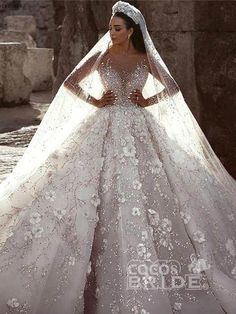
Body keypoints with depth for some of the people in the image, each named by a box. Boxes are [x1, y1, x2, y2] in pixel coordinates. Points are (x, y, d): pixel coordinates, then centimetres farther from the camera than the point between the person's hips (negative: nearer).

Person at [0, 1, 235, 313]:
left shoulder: (145, 59, 5)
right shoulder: (101, 56, 4)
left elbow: (172, 88, 12)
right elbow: (70, 83, 7)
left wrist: (148, 101, -1)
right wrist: (95, 101, -3)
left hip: (139, 130, 1)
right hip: (105, 129, 0)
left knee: (143, 191, -3)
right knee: (103, 194, -6)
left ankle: (145, 262, 12)